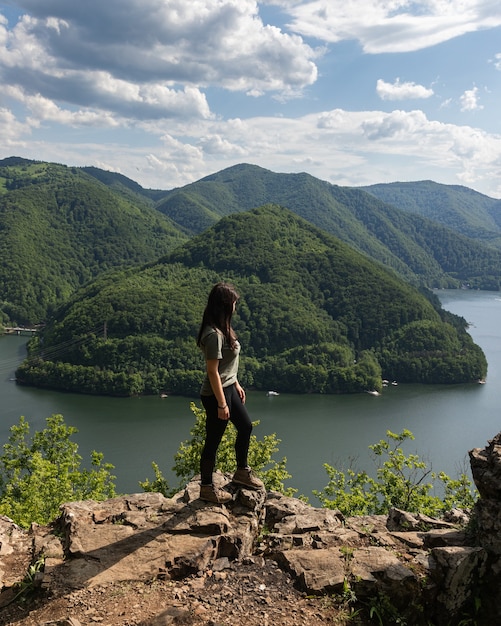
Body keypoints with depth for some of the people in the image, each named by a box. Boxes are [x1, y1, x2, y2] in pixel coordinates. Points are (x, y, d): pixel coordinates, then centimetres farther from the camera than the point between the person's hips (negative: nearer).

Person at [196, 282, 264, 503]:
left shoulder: (222, 329, 4)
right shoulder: (214, 334, -26)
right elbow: (212, 372, -24)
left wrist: (236, 384, 21)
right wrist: (221, 404, -20)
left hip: (229, 388, 10)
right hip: (216, 394, -10)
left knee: (245, 426, 22)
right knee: (213, 441, 5)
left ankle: (242, 472, 41)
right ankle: (206, 488, 22)